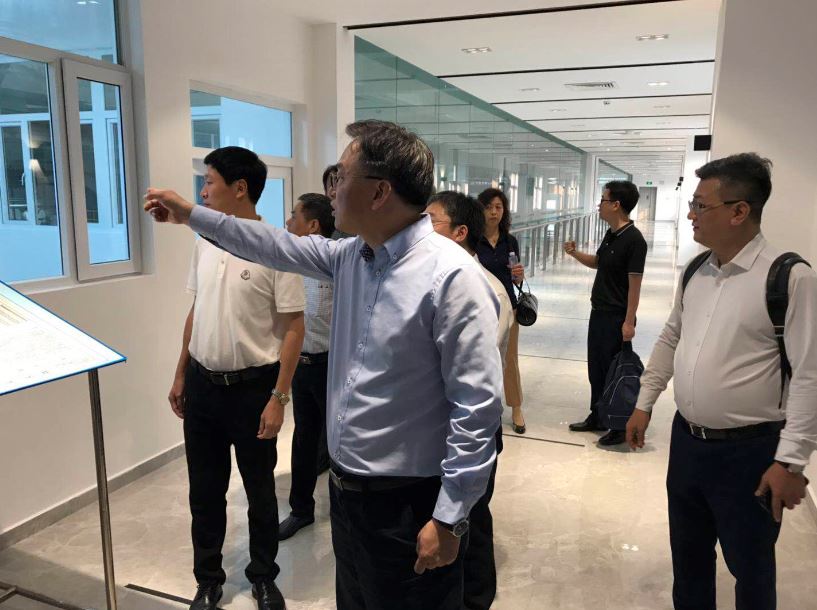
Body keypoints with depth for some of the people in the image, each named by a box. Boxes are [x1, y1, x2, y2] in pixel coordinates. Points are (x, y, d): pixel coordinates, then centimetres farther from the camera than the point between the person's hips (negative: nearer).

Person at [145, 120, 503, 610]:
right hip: (346, 489, 8)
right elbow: (280, 248, 17)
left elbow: (478, 409, -23)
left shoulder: (451, 276, -23)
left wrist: (450, 519, -20)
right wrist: (191, 215, 22)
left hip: (408, 505, -8)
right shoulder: (351, 256, 2)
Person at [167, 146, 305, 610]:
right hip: (202, 383, 6)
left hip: (252, 385, -5)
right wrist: (181, 375, 15)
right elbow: (197, 312, 14)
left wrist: (279, 397, -16)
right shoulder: (205, 243, 5)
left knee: (260, 490, 12)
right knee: (205, 488, 16)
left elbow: (294, 328, -13)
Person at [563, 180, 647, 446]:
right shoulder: (611, 234, 8)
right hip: (598, 312, 9)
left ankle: (621, 426, 14)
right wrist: (575, 253, 6)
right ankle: (597, 417, 30)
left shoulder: (634, 239, -19)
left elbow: (634, 284, -20)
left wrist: (629, 322, -20)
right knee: (596, 367, 16)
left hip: (616, 317, -9)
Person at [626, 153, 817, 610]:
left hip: (749, 451, -6)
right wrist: (644, 404, 13)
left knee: (750, 566, 14)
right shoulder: (695, 271, 4)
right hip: (687, 439, 6)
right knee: (687, 553, 21)